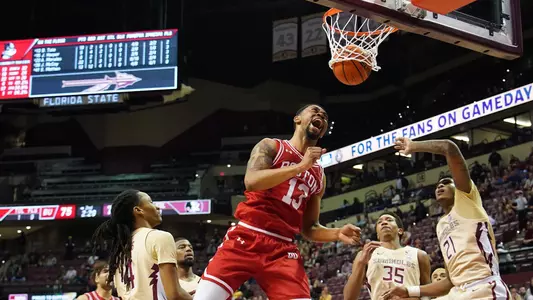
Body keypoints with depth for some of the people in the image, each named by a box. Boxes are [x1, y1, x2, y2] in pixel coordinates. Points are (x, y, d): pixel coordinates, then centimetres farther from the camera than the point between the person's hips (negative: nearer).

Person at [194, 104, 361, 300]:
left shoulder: (319, 176, 19)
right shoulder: (271, 146, 6)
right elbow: (251, 181, -14)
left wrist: (337, 234, 1)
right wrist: (300, 166, -15)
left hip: (283, 250, 4)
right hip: (247, 238, -4)